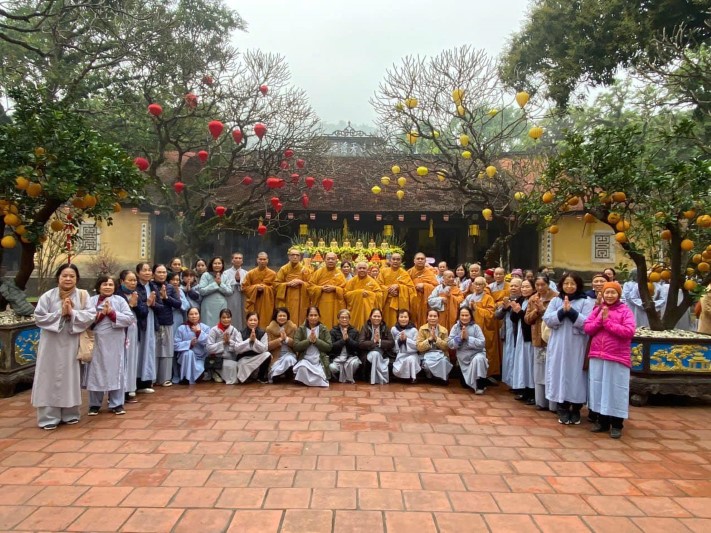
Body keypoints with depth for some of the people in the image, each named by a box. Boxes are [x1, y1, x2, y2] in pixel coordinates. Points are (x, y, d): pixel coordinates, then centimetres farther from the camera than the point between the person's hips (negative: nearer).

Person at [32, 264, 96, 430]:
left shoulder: (83, 296, 0)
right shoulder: (48, 296, -3)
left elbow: (91, 315, -8)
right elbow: (39, 317, -7)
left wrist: (72, 313, -19)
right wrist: (60, 313, -15)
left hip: (73, 344, 1)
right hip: (52, 344, -1)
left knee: (71, 377, 10)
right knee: (51, 378, 2)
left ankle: (70, 413, 23)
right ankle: (49, 417, 9)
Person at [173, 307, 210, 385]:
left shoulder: (205, 328, 2)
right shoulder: (181, 328, -4)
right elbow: (176, 345, -9)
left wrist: (200, 333, -18)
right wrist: (189, 343, -21)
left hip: (200, 357, 0)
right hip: (185, 356, 0)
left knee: (199, 372, -28)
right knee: (189, 352, -35)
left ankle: (194, 377, 9)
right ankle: (188, 378, -21)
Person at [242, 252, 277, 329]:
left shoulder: (272, 274, 3)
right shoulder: (250, 273, 5)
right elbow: (244, 287, 2)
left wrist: (265, 288, -14)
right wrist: (256, 287, -12)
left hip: (267, 304, -1)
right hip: (253, 304, 1)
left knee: (265, 323, -2)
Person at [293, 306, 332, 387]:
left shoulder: (324, 329, 5)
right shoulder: (301, 329, 4)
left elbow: (329, 347, -2)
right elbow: (296, 346, -5)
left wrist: (316, 340, -14)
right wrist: (309, 340, -16)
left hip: (320, 361, 1)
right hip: (305, 359, -1)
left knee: (319, 380, -25)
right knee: (302, 368, -36)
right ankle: (303, 381, -1)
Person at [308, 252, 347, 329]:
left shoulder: (339, 274, 6)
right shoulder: (318, 272, 5)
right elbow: (310, 286, 2)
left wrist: (334, 288, -14)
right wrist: (321, 288, -12)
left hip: (335, 306, 0)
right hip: (321, 305, 0)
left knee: (334, 324, -1)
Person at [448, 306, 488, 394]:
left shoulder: (475, 327, -10)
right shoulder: (455, 327, -4)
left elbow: (482, 343, -19)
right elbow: (449, 344, -8)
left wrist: (468, 337, -24)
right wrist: (460, 337, -22)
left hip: (477, 354, -3)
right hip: (463, 358, 3)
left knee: (478, 359, -39)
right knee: (465, 383, 2)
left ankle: (480, 385, -20)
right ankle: (475, 383, 38)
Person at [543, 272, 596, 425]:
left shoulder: (586, 302, 0)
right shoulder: (555, 301, 8)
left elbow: (587, 323, -12)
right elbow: (547, 320, -2)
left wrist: (571, 311, -20)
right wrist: (562, 311, -15)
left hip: (577, 347, -2)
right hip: (558, 346, 2)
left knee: (576, 376, 3)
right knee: (560, 375, 5)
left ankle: (576, 410, 17)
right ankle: (562, 410, 16)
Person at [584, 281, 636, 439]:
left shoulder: (625, 311, -3)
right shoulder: (597, 309, 9)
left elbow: (629, 332, -16)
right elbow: (587, 328, 2)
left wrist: (607, 322, -15)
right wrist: (600, 319, -13)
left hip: (617, 357, -4)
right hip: (597, 355, 4)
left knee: (616, 390, 2)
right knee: (599, 388, 10)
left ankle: (616, 425, 13)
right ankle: (602, 421, 23)